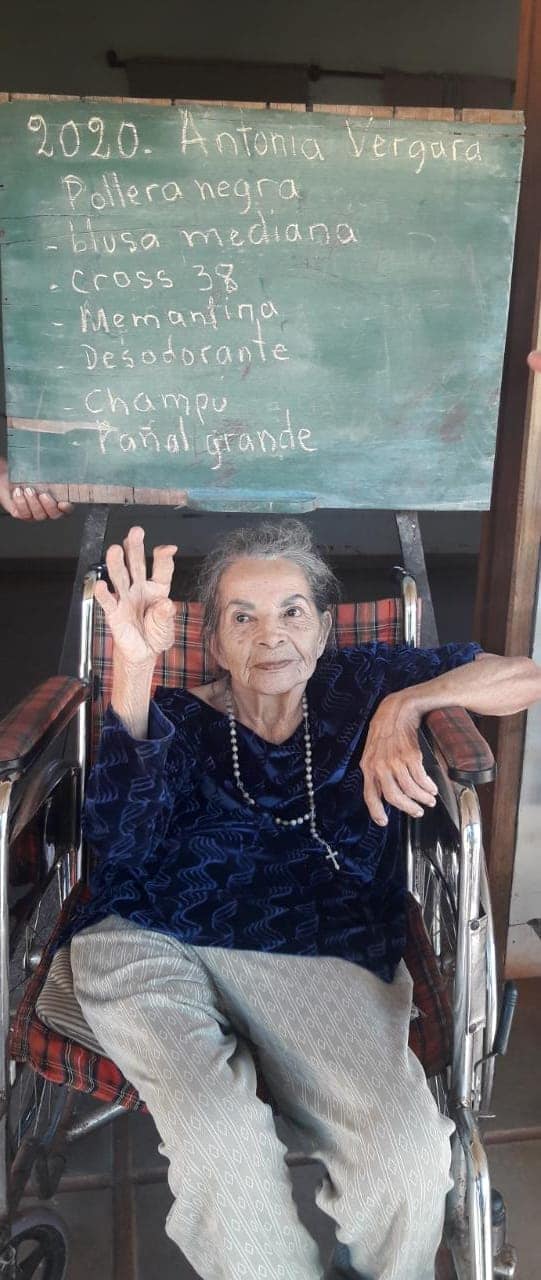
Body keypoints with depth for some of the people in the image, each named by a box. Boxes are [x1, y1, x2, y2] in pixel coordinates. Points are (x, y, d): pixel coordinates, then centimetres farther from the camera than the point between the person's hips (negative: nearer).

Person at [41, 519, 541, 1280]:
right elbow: (121, 840, -3)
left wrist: (407, 702, 0)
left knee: (407, 1152, -27)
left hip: (313, 954, 1)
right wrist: (133, 667, -13)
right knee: (219, 1133, -32)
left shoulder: (359, 690, 20)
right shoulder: (179, 720, 18)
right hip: (148, 942, 0)